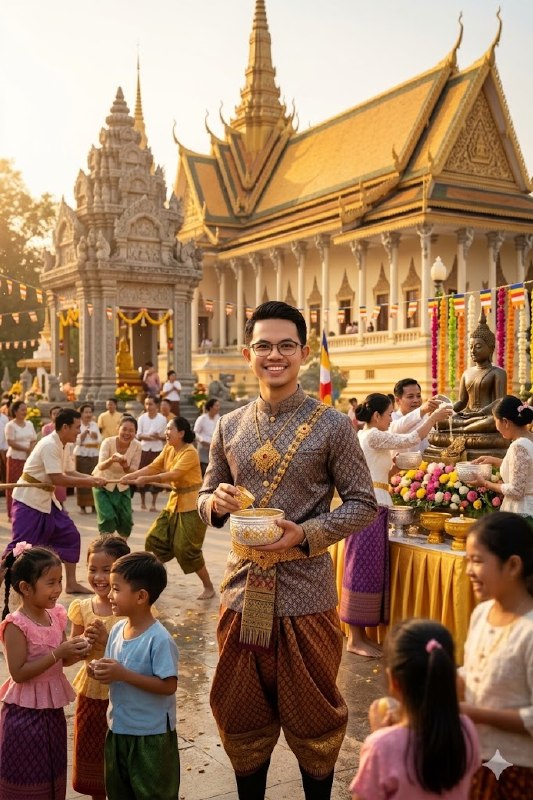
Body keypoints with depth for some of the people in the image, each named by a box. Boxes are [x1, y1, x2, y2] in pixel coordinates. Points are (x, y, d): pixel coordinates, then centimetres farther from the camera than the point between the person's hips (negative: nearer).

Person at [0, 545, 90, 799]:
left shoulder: (56, 616, -1)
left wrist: (75, 652, -11)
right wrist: (58, 652, -27)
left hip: (53, 709, 7)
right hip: (25, 713, -7)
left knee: (53, 777, 19)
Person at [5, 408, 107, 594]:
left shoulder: (62, 446, 7)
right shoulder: (50, 445, -23)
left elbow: (70, 473, 10)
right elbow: (57, 479, -28)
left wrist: (93, 479, -5)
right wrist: (88, 482, -21)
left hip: (45, 499, 10)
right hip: (28, 499, -10)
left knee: (69, 535, 9)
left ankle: (71, 583, 18)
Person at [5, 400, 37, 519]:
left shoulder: (29, 424, 11)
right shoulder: (10, 425, -7)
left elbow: (34, 440, 11)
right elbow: (11, 443, -14)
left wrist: (32, 448, -10)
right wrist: (26, 449, -17)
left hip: (28, 459, 5)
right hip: (15, 459, -5)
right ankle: (12, 514, 2)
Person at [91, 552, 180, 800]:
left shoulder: (159, 639, -23)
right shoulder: (117, 630, -1)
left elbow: (169, 685, -24)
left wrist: (123, 674, -27)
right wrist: (101, 670, -13)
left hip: (151, 735, -7)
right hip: (118, 729, 7)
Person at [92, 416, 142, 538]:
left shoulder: (137, 446, -17)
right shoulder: (108, 442, -24)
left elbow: (134, 471, -17)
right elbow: (101, 466, -35)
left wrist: (125, 465, -39)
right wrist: (111, 460, -57)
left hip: (122, 486, 3)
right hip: (103, 484, -3)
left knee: (126, 519, 1)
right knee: (107, 518, -15)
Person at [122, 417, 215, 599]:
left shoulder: (190, 452, -19)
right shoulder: (168, 449, 6)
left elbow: (173, 474, -28)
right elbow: (152, 467, 2)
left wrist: (146, 479, -29)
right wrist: (131, 476, -10)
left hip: (191, 503, -8)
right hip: (174, 500, 8)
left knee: (187, 548, -6)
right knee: (156, 538, 7)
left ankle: (209, 587, 9)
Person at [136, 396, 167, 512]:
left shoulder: (162, 419, -2)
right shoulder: (142, 418, 1)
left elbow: (165, 436, 2)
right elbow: (138, 435, -1)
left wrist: (158, 436, -19)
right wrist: (148, 436, -20)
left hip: (157, 450, -1)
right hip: (144, 449, 1)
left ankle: (153, 504, 7)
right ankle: (142, 502, 16)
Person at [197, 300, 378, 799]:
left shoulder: (331, 425, -6)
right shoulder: (230, 427, 5)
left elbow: (363, 504, -5)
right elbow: (206, 496, 12)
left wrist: (305, 534, -19)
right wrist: (216, 502, -11)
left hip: (305, 593, -3)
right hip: (243, 589, 4)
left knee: (312, 720, 13)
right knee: (242, 716, 17)